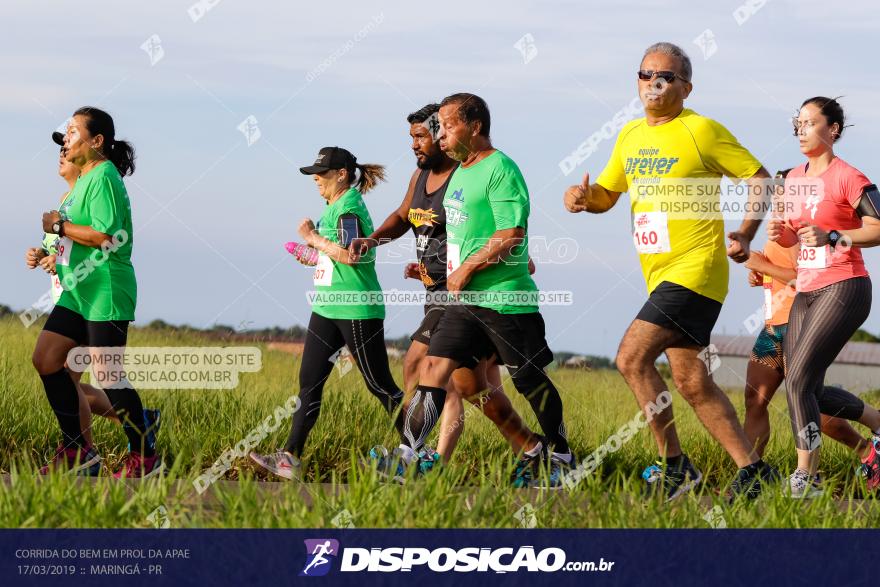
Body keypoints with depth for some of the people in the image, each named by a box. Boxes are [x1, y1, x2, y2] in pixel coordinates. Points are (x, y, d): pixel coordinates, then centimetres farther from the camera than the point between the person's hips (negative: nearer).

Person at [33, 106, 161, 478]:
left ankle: (145, 458, 1)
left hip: (105, 293, -10)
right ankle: (76, 450, 12)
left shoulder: (103, 177, -15)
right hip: (77, 292, 10)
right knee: (45, 360, 6)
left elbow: (106, 236, -24)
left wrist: (61, 226, -15)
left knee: (108, 378, -9)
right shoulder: (84, 179, 16)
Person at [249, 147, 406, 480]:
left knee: (380, 385, -1)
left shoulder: (349, 207, -13)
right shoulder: (336, 206, 16)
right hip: (327, 309, 10)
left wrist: (314, 238, -15)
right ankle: (291, 459, -1)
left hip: (357, 311, -10)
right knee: (309, 383, 2)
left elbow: (350, 254, -25)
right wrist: (315, 251, 13)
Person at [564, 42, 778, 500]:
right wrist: (583, 196, -1)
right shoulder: (630, 136, 13)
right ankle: (751, 469, 15)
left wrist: (745, 233, -15)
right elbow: (606, 194, 22)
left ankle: (673, 465, -9)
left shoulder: (701, 131, -8)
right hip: (660, 274, 8)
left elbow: (759, 178, -3)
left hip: (695, 270, -8)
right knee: (691, 381, 8)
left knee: (632, 357, -18)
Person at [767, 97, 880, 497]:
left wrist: (831, 237, -24)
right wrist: (780, 233, 0)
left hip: (843, 288, -8)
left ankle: (806, 477, -12)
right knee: (809, 390, 5)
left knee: (799, 380, -17)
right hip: (806, 291, 8)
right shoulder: (794, 179, 13)